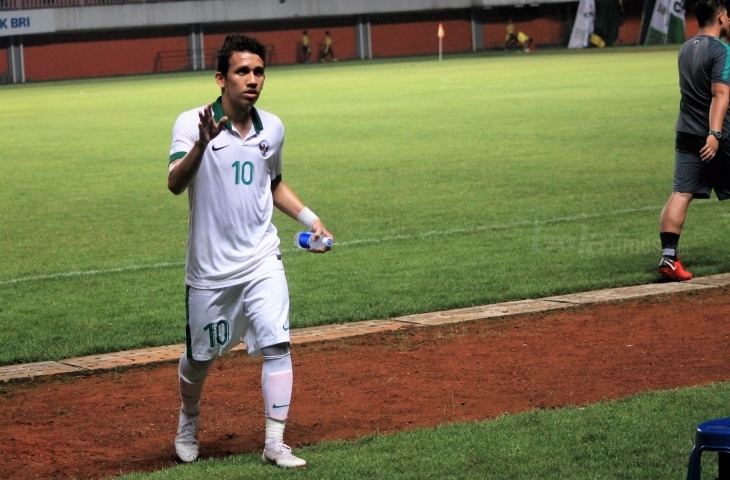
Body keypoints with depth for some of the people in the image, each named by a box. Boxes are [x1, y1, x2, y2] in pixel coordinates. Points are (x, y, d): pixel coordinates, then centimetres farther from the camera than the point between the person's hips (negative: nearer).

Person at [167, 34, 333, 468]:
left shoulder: (272, 128, 3)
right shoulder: (193, 123, -12)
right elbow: (175, 184, -28)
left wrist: (310, 218, 8)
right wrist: (202, 142, -44)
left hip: (261, 261, 3)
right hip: (209, 266, -3)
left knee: (277, 345, -10)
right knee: (200, 357, 11)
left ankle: (275, 444, -1)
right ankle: (189, 421, 40)